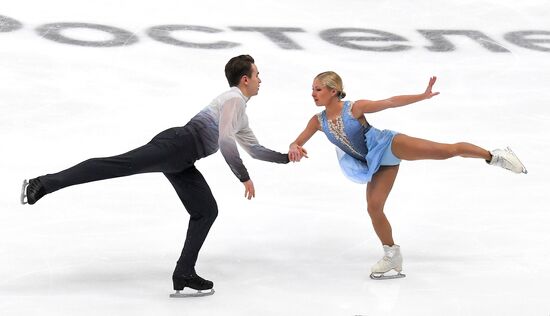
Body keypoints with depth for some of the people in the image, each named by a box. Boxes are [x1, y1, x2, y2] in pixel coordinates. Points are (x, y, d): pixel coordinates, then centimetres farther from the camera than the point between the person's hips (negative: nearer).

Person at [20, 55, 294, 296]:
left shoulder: (240, 114, 31)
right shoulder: (234, 99, 0)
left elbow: (254, 148, 45)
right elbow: (225, 141, -13)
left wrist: (284, 157, 43)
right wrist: (244, 177, -8)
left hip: (181, 162, 10)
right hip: (177, 145, -10)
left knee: (206, 211, 7)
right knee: (119, 165, -23)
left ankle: (184, 273, 6)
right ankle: (44, 183, -30)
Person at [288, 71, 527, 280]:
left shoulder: (354, 108, -17)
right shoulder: (318, 121, -3)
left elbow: (391, 102, -16)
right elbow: (296, 144, 1)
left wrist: (423, 96, -22)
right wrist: (294, 149, -24)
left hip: (388, 145, -5)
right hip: (377, 164, 5)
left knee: (447, 150, -17)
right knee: (374, 207, -2)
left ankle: (495, 156, 0)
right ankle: (393, 256, 15)